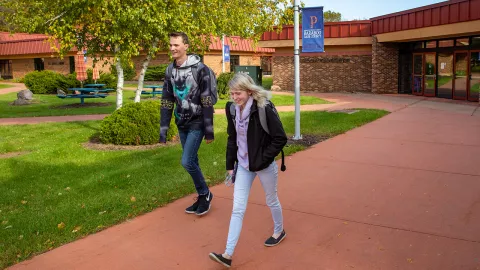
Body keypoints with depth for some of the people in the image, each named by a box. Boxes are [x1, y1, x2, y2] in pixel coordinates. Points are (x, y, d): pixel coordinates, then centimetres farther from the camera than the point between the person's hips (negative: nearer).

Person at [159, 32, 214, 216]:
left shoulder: (199, 69, -13)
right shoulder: (170, 70, 5)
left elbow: (207, 102, -14)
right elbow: (166, 101, 7)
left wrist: (209, 130, -14)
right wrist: (163, 129, 3)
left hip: (197, 123, -6)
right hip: (182, 124, 6)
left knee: (187, 161, -12)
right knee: (192, 162, 12)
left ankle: (205, 194, 11)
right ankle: (202, 197, 27)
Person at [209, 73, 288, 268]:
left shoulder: (264, 109, -21)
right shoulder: (232, 109, -4)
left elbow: (280, 138, -18)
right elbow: (232, 139, 7)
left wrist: (262, 160, -18)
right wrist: (230, 165, 7)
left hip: (263, 165, -4)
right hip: (243, 165, 5)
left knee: (271, 201, 18)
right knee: (237, 209, 2)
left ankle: (279, 231, 47)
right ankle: (228, 254, 4)